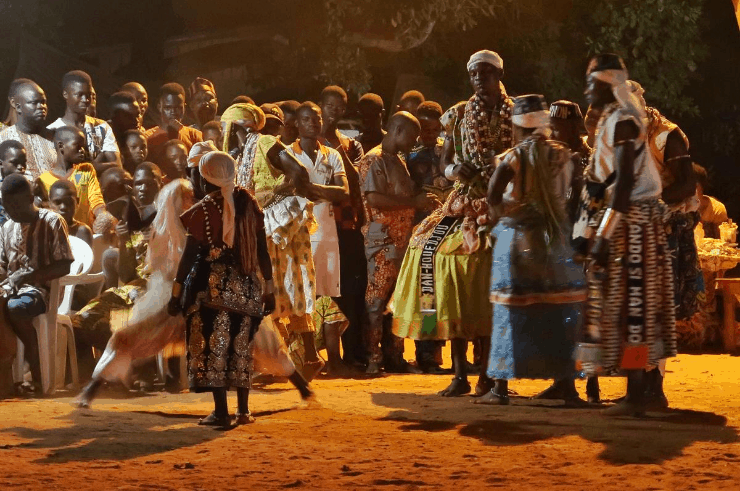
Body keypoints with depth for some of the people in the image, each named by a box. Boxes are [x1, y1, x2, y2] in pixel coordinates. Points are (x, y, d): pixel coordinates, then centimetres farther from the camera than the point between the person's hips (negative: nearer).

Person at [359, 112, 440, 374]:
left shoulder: (399, 161, 21)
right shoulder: (374, 160, -8)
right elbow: (375, 199, -20)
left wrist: (424, 202, 9)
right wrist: (415, 202, -16)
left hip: (402, 240, 9)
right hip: (382, 241, -9)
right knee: (377, 299, -6)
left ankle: (394, 356, 12)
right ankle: (373, 357, -3)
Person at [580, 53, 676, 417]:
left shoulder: (623, 119, -15)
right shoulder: (612, 119, 16)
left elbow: (625, 181, -22)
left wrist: (604, 236, -24)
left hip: (630, 222, -10)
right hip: (634, 220, 10)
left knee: (630, 305, -8)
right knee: (636, 307, 10)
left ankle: (636, 397, -6)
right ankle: (638, 392, 15)